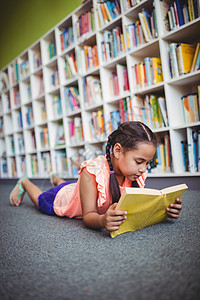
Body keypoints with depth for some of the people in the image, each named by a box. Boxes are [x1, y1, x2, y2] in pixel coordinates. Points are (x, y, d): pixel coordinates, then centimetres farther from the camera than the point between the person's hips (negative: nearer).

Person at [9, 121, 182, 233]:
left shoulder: (136, 175, -29)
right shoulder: (92, 172, -46)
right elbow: (88, 216, -43)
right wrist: (102, 220, -66)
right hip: (61, 198, -5)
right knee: (41, 201, 29)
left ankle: (57, 179, 67)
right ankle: (24, 183, 53)